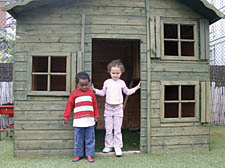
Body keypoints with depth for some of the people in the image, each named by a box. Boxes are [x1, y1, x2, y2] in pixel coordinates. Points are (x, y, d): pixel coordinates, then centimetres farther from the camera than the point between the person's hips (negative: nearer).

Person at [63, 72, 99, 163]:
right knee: (78, 140, 8)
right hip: (78, 121, -1)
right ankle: (78, 155, 21)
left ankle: (89, 155, 16)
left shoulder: (91, 92, 6)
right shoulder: (74, 93, 2)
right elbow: (69, 106, 5)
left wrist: (96, 116, 13)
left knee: (90, 139, 6)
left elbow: (95, 105, 11)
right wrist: (65, 117, 6)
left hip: (90, 120, 1)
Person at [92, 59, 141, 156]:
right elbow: (103, 93, 12)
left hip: (118, 108, -1)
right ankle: (109, 146, 20)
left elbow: (127, 92, 17)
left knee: (117, 129, 3)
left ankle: (118, 147, 11)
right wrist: (95, 90, 0)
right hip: (108, 108, 1)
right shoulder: (107, 82, 3)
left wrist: (136, 88, 10)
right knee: (108, 129, 7)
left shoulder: (122, 83, 3)